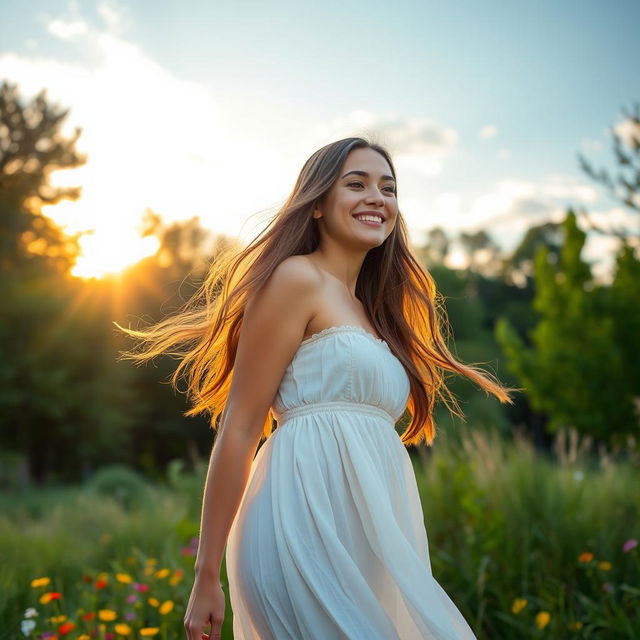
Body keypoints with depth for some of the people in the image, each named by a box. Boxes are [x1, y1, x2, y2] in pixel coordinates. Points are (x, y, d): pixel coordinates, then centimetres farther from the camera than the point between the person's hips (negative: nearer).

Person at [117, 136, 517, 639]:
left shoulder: (371, 311, 20)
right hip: (310, 531, -8)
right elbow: (239, 429, -9)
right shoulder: (297, 277, -5)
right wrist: (207, 578, -10)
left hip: (370, 548, 8)